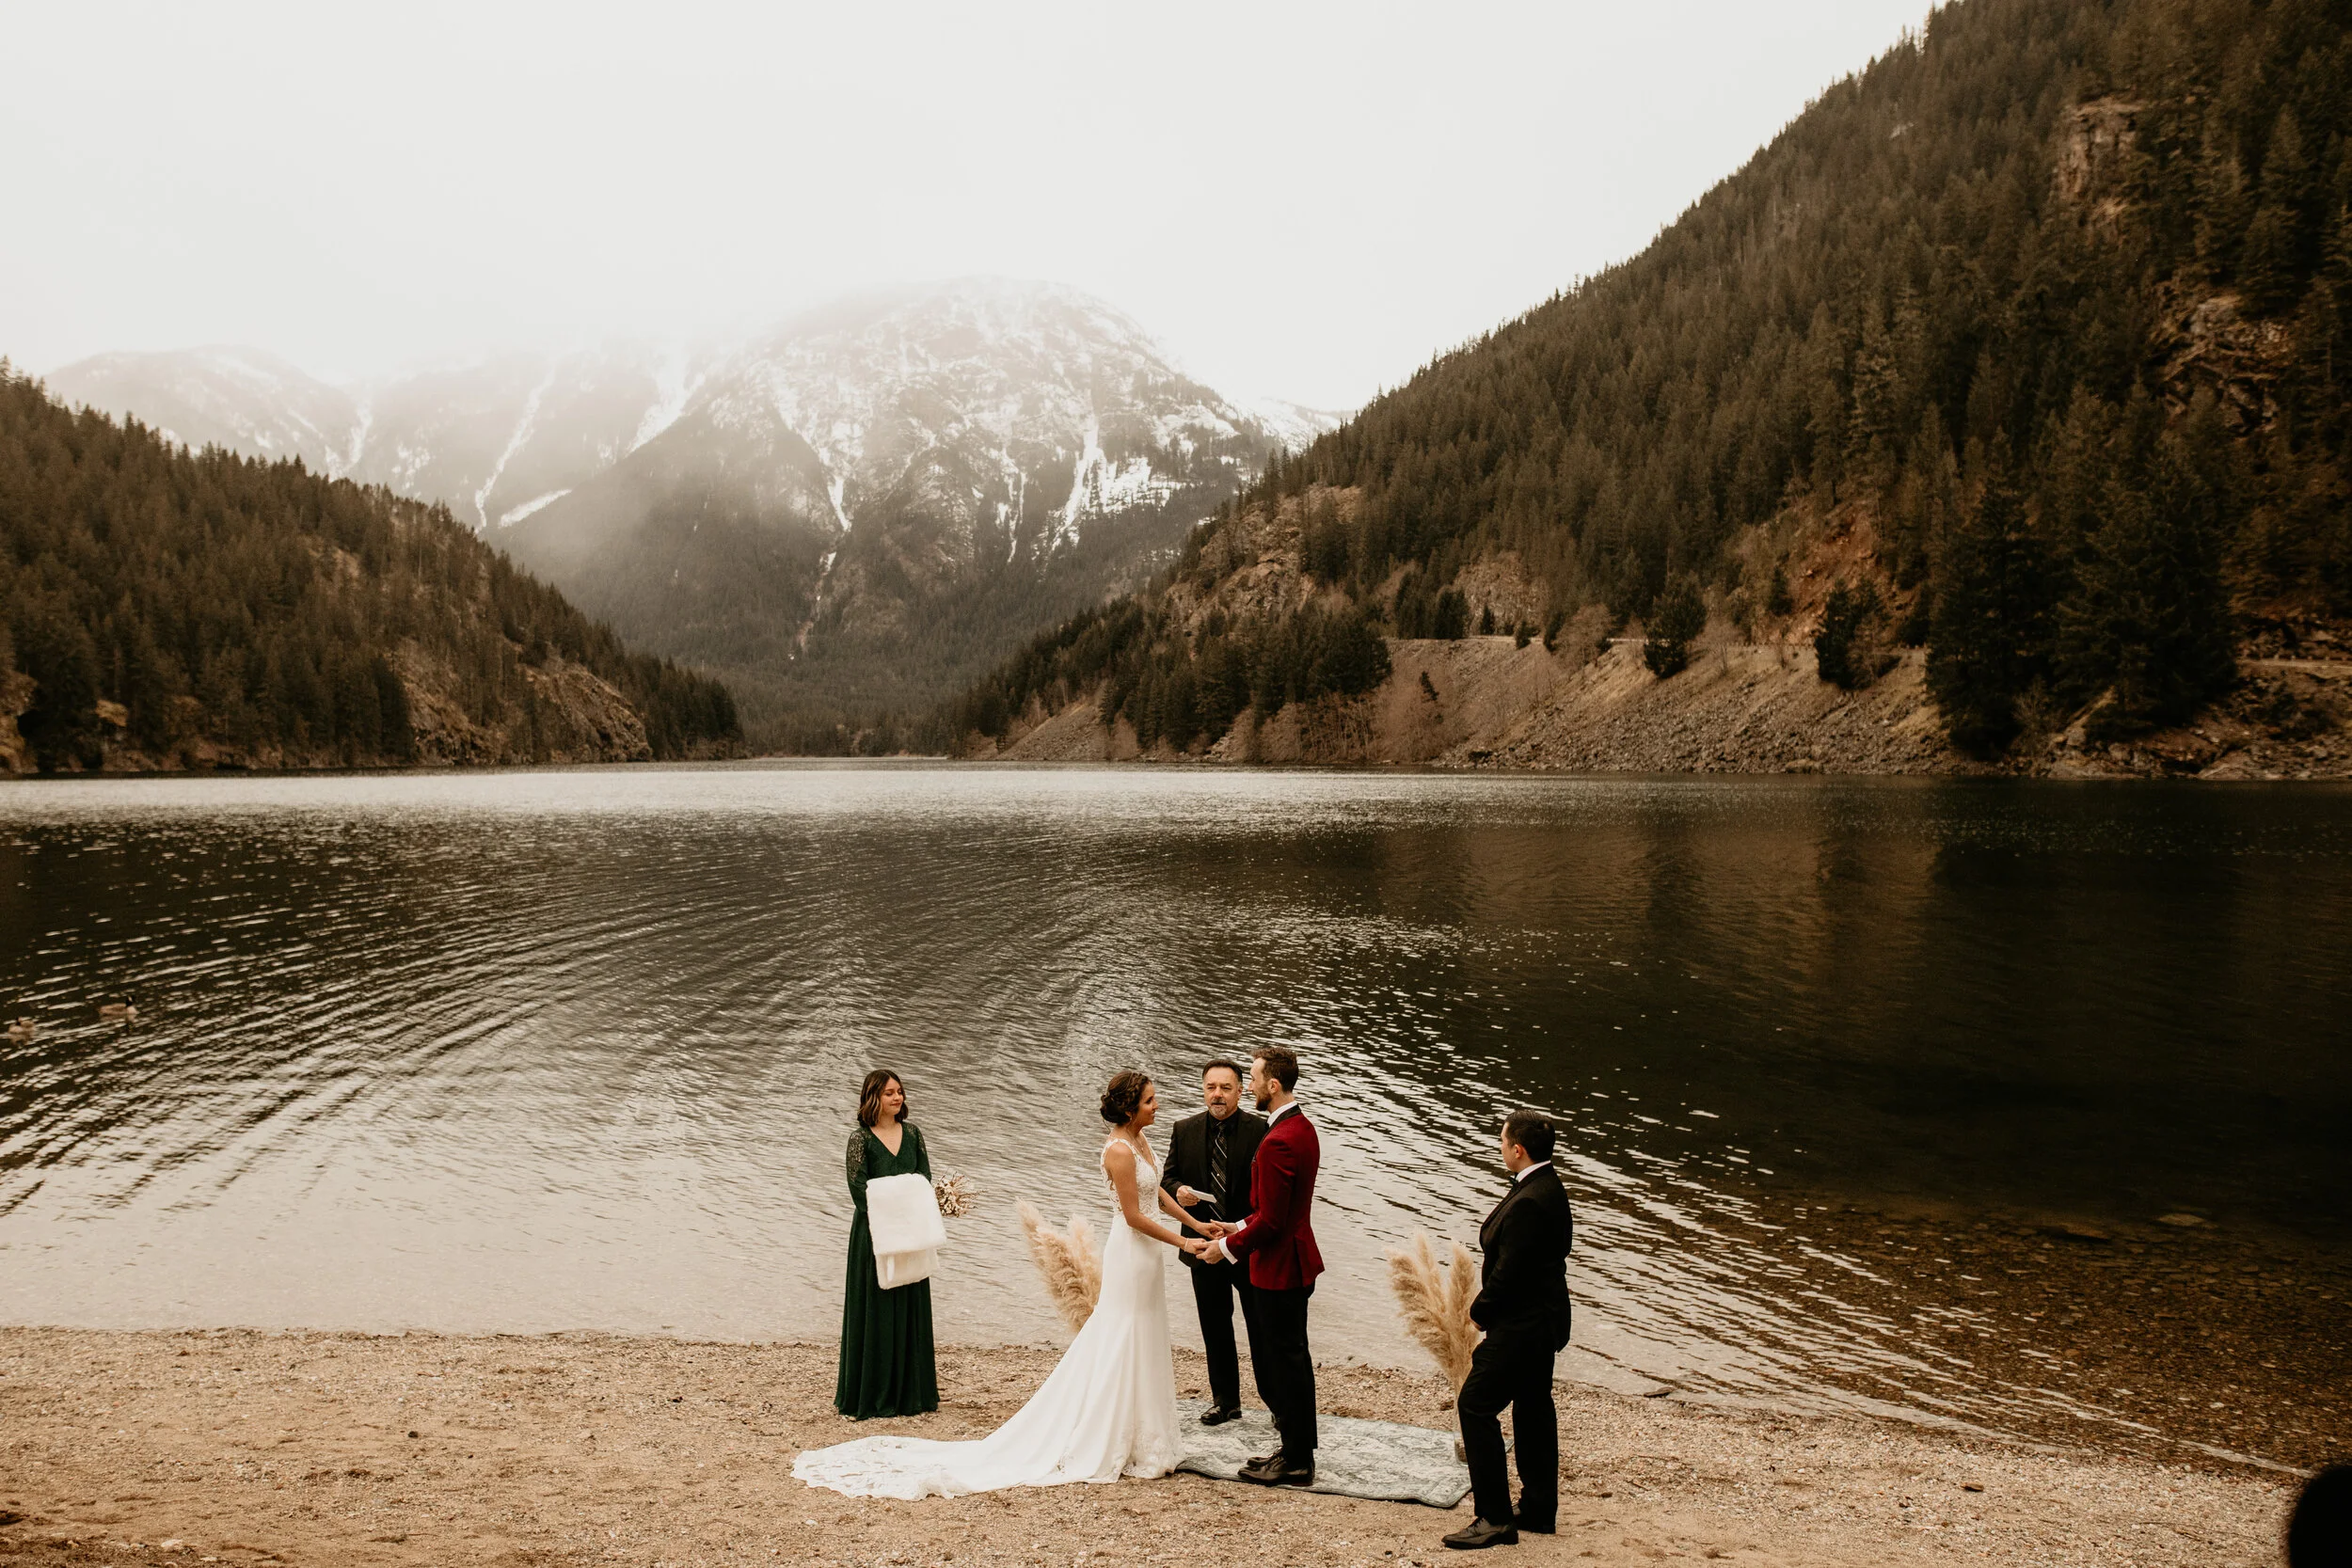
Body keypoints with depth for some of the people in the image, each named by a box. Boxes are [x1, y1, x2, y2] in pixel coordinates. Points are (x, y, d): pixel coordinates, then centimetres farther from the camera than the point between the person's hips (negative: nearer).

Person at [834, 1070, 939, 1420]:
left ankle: (910, 1393, 16)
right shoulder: (861, 1139, -5)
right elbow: (858, 1188, -11)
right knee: (875, 1310, -2)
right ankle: (870, 1397, 5)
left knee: (911, 1308, 7)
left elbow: (925, 1178, 4)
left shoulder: (911, 1132, 9)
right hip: (874, 1233, -5)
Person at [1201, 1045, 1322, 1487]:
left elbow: (1270, 1221, -24)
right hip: (1293, 1263, 10)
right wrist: (1239, 1228, 13)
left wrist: (1229, 1247, -11)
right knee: (1280, 1358, 19)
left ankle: (1297, 1463, 12)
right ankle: (1295, 1447, 28)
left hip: (1280, 1268, -10)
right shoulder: (1303, 1128, 8)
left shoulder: (1278, 1142, -24)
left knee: (1286, 1363, 1)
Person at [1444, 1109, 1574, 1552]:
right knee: (1533, 1408, 17)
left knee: (1476, 1404, -5)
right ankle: (1538, 1510, 28)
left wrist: (1480, 1309, -8)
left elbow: (1509, 1271, -24)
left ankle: (1495, 1518, -2)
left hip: (1521, 1327, -11)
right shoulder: (1548, 1187, 7)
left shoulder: (1529, 1201, -26)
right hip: (1541, 1320, 11)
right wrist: (1487, 1300, 6)